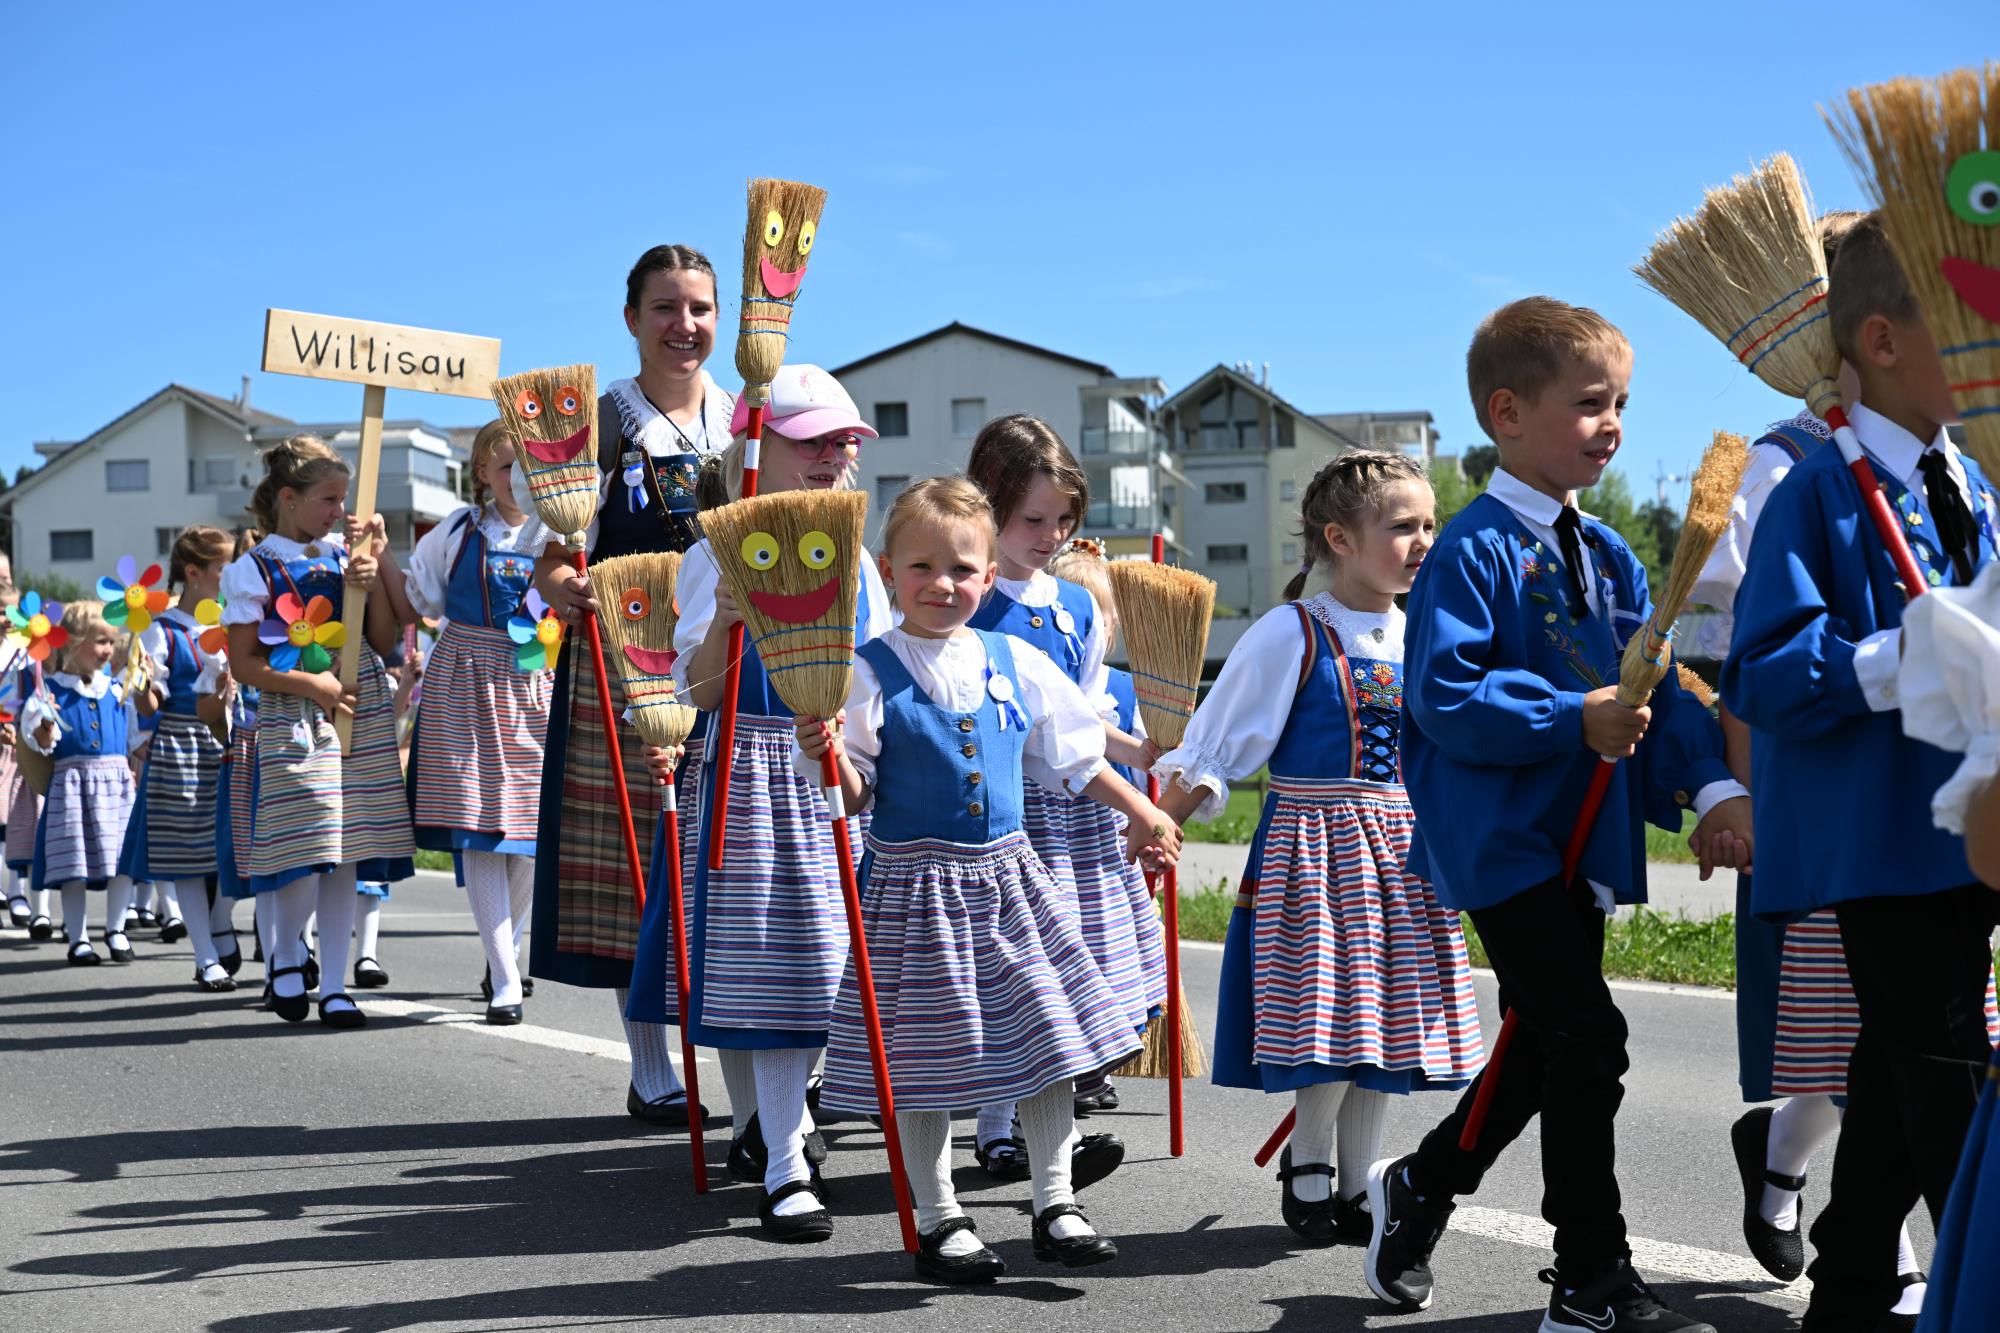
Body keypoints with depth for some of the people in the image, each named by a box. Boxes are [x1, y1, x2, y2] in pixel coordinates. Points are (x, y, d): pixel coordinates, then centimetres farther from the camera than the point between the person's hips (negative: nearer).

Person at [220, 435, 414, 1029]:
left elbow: (385, 641, 10)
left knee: (344, 857, 4)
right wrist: (308, 683, -14)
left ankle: (335, 986, 12)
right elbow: (243, 662, -4)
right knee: (305, 854, -13)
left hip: (362, 714, 4)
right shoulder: (254, 569, -1)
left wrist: (371, 582, -5)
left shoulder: (344, 553, 11)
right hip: (294, 719, -4)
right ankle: (284, 952, 16)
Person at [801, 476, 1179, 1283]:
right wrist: (826, 756, -27)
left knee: (1049, 1033, 6)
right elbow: (858, 795, -7)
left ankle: (1056, 1206, 19)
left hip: (1006, 878, 4)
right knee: (924, 1060, 3)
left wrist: (1142, 812, 17)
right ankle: (938, 1221, 17)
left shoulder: (1015, 663, 4)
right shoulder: (869, 673, -8)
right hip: (916, 883, -4)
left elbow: (1077, 759, 15)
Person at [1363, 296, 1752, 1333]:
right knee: (1588, 1037, -10)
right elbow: (1444, 696, -21)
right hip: (1504, 843, -9)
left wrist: (1713, 785, -7)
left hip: (1582, 842, 9)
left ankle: (1418, 1187, 40)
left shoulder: (1608, 556, 11)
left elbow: (1658, 687, 7)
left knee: (1546, 1046, 18)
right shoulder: (1475, 550, -13)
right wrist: (1573, 720, -26)